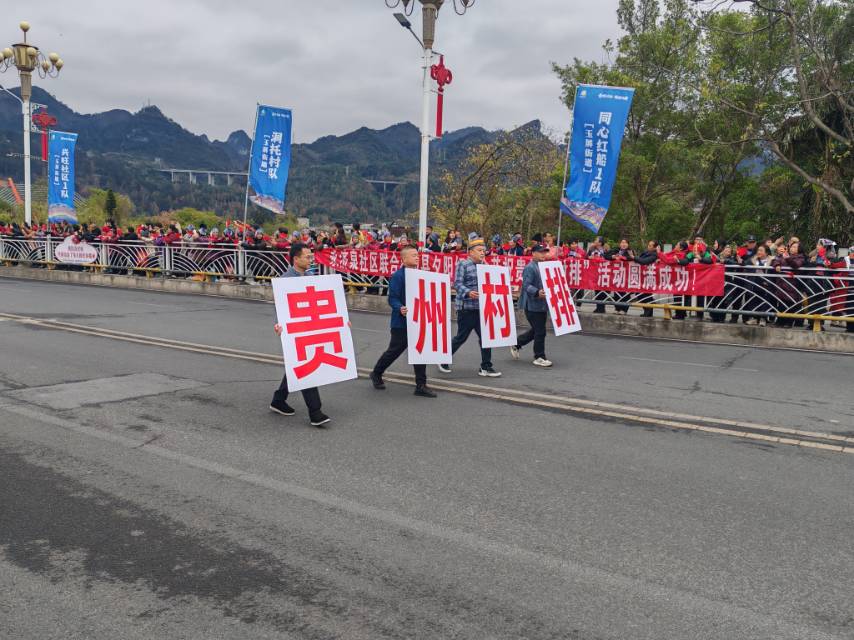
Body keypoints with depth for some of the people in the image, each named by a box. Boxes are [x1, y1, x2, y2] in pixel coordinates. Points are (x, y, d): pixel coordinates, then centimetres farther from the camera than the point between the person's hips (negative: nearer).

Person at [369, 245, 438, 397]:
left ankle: (421, 385, 11)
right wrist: (400, 309, -34)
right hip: (402, 322, -6)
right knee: (394, 351, 7)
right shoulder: (398, 276, -14)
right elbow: (392, 298, -17)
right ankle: (376, 374, 30)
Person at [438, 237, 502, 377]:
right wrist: (468, 293, -30)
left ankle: (486, 367, 10)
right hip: (466, 307, -6)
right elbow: (457, 283, -15)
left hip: (481, 308, 6)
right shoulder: (463, 265, -5)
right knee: (461, 337, 2)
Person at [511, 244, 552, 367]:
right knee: (540, 331, -4)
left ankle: (516, 344, 32)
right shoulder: (530, 268, -13)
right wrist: (537, 292, -36)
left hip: (542, 305, 9)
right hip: (532, 305, -9)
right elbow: (526, 285, -22)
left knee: (536, 330, 16)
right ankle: (539, 357, 9)